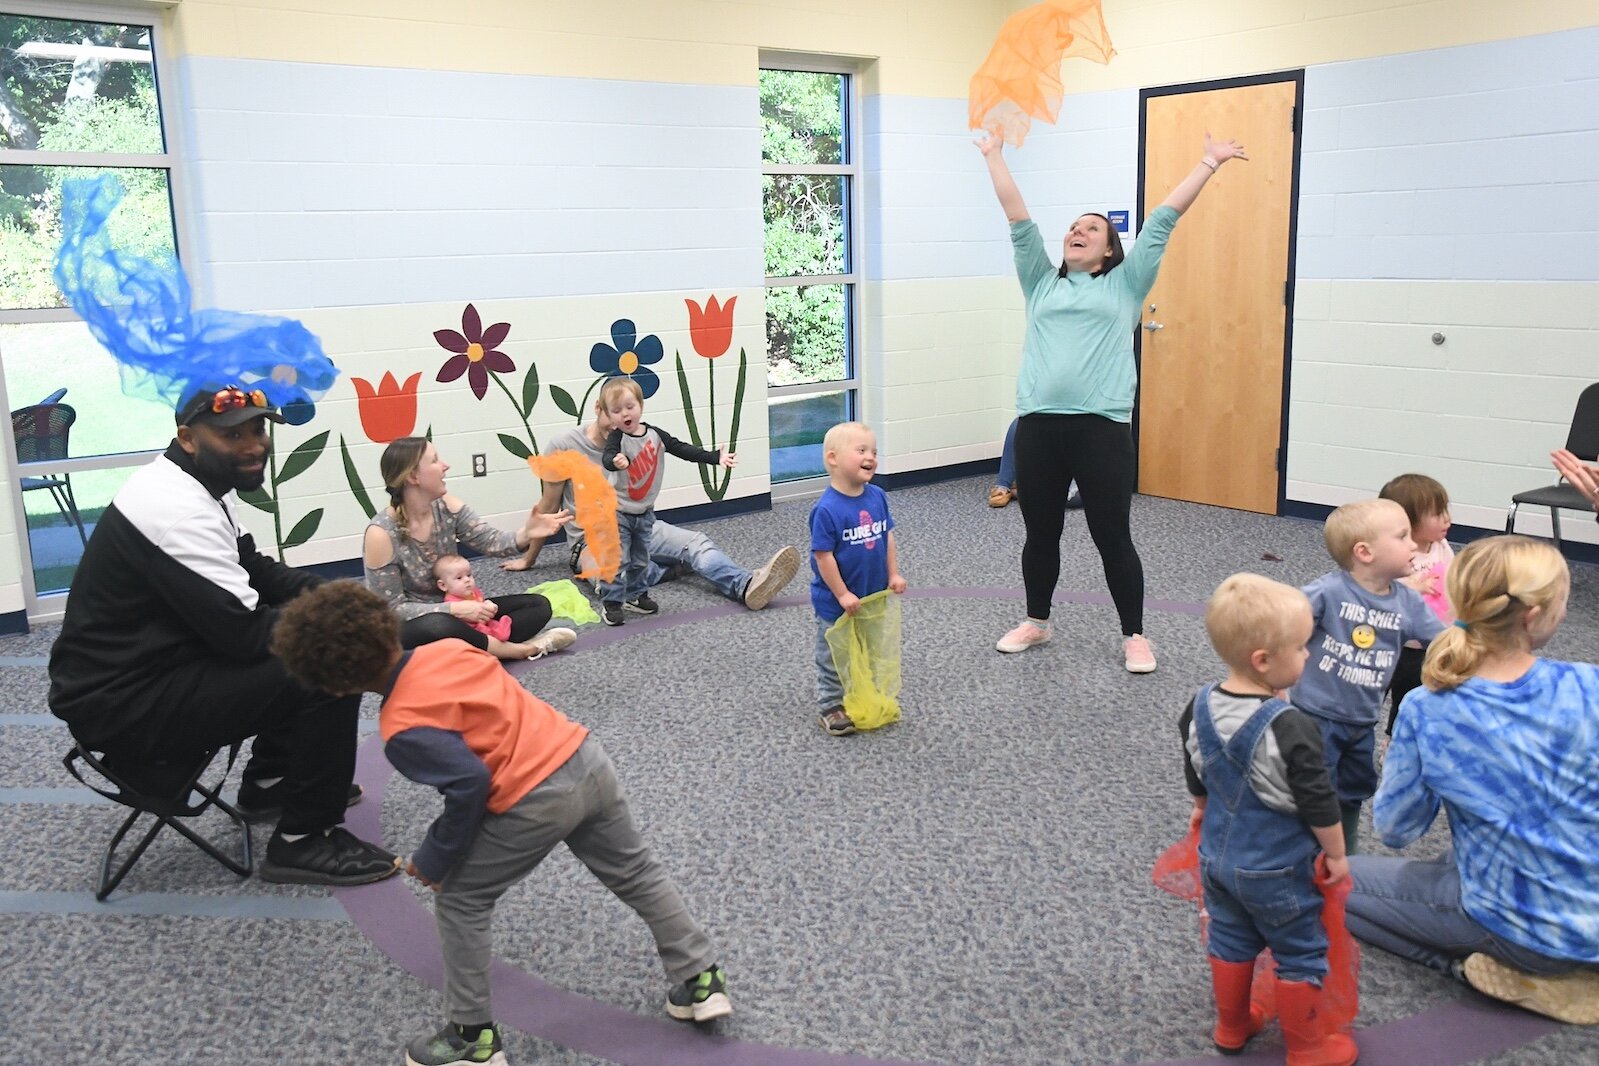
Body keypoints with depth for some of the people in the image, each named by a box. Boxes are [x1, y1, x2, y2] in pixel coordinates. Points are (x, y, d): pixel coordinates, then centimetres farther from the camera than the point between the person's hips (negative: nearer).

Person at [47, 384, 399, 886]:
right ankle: (304, 841, -5)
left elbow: (249, 566, 18)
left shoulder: (193, 482, 6)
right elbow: (244, 634, -26)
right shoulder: (178, 511, -26)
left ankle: (270, 783, 25)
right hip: (122, 701, -10)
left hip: (151, 662, 10)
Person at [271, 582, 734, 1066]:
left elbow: (469, 785, -18)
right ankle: (701, 979, 34)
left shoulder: (401, 728, -13)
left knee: (459, 901, 12)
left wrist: (434, 858, -3)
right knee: (637, 873, 24)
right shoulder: (448, 647, 8)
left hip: (537, 801, -8)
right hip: (586, 756, 8)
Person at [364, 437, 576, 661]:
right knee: (439, 627, -42)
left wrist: (526, 534, -35)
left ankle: (481, 646, -25)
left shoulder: (445, 506, -5)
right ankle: (505, 649, -19)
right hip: (406, 628, -6)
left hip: (451, 612, 7)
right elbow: (391, 608, -20)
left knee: (538, 605, -4)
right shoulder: (382, 533, -22)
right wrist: (453, 609, -30)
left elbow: (490, 540, -14)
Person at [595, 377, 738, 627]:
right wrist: (616, 461, -60)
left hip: (644, 512, 5)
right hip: (617, 512, -5)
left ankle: (636, 595, 31)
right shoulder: (617, 438, -16)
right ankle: (611, 602, 1)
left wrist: (715, 457, -5)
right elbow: (607, 457, -35)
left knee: (640, 559, 16)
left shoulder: (655, 434, -2)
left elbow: (683, 450, 0)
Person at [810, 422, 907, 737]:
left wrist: (893, 574, 4)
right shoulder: (827, 509, -24)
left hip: (873, 595, 7)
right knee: (834, 657, 9)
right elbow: (823, 555, -22)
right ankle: (831, 708, 22)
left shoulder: (877, 497, -4)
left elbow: (887, 536, 7)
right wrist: (842, 594, -20)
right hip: (836, 602, -7)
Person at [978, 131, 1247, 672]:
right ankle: (1036, 622, 31)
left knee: (1113, 538, 3)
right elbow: (1018, 218, 18)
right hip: (1037, 425, 3)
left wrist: (1209, 163, 13)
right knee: (1040, 534, 14)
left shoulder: (1124, 284, 12)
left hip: (1102, 426, -3)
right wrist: (995, 155, 20)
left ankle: (1134, 636, 16)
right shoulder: (1041, 283, 17)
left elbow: (1163, 221, 11)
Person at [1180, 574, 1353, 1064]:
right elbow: (1319, 803, -19)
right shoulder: (1290, 728, -29)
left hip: (1217, 857, 6)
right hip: (1275, 871, -6)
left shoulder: (1200, 707, -8)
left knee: (1231, 942, 23)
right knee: (1300, 954, 14)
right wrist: (1336, 854, -3)